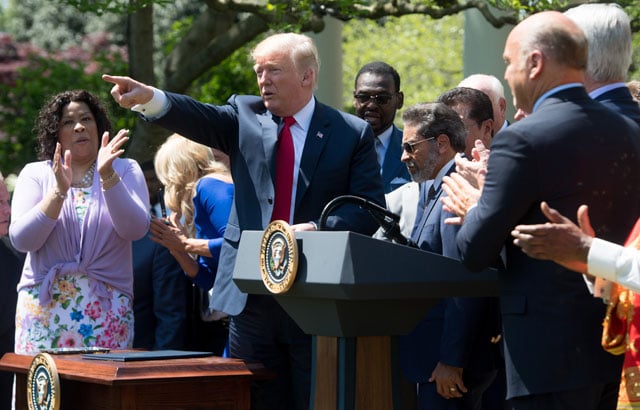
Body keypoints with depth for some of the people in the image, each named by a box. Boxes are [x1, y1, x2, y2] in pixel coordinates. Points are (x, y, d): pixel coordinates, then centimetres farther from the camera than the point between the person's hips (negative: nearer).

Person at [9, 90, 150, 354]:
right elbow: (21, 240, -4)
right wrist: (59, 191, -14)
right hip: (44, 305, 0)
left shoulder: (125, 170, 8)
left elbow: (135, 230, -8)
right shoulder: (35, 174, 8)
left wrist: (108, 178, -18)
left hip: (107, 309, 0)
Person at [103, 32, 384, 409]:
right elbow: (200, 119, -11)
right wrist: (149, 98, -30)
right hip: (250, 295, 3)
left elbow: (370, 208, -3)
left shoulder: (353, 133, 2)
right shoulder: (245, 116, 8)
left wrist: (317, 229, -19)